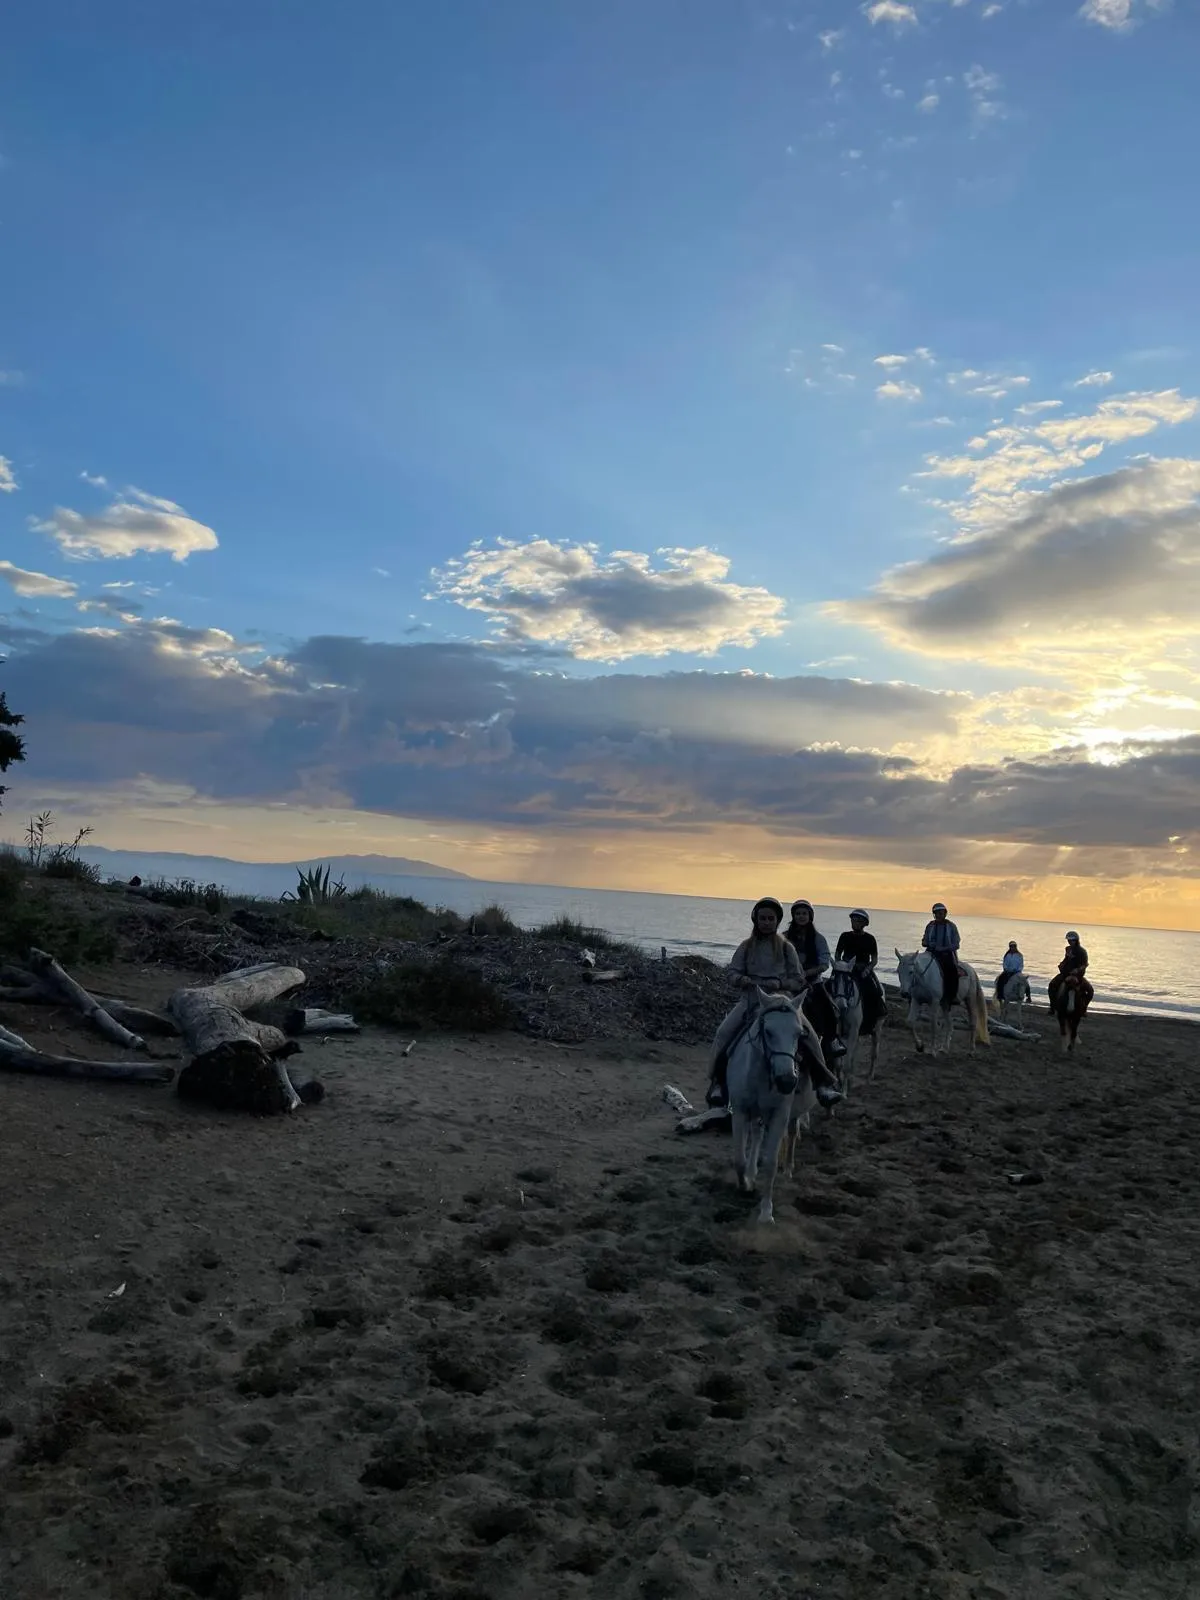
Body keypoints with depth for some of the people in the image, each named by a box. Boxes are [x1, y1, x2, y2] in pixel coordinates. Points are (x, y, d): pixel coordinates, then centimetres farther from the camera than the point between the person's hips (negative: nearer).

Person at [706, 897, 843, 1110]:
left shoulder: (786, 948, 10)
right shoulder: (746, 947, 13)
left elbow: (798, 981, 8)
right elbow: (732, 974, 9)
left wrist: (780, 983, -13)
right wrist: (744, 980, -14)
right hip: (750, 998, 1)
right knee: (725, 1033, -24)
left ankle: (823, 1082, -17)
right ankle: (718, 1081, -13)